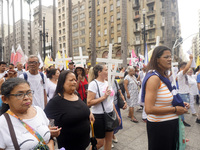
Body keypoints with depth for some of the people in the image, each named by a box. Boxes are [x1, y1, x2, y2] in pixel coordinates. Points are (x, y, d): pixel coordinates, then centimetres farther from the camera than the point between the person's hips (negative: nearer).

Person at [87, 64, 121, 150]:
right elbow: (89, 103, -21)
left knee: (109, 139, 16)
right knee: (100, 142, 5)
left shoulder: (107, 83, 8)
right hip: (99, 116, -7)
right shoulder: (93, 84, -14)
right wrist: (104, 97, -23)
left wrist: (117, 114, 16)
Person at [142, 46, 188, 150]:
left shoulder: (164, 76, 8)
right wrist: (174, 109, -19)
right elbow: (149, 109, -28)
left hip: (171, 124, 9)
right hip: (159, 126, -9)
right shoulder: (154, 78, -22)